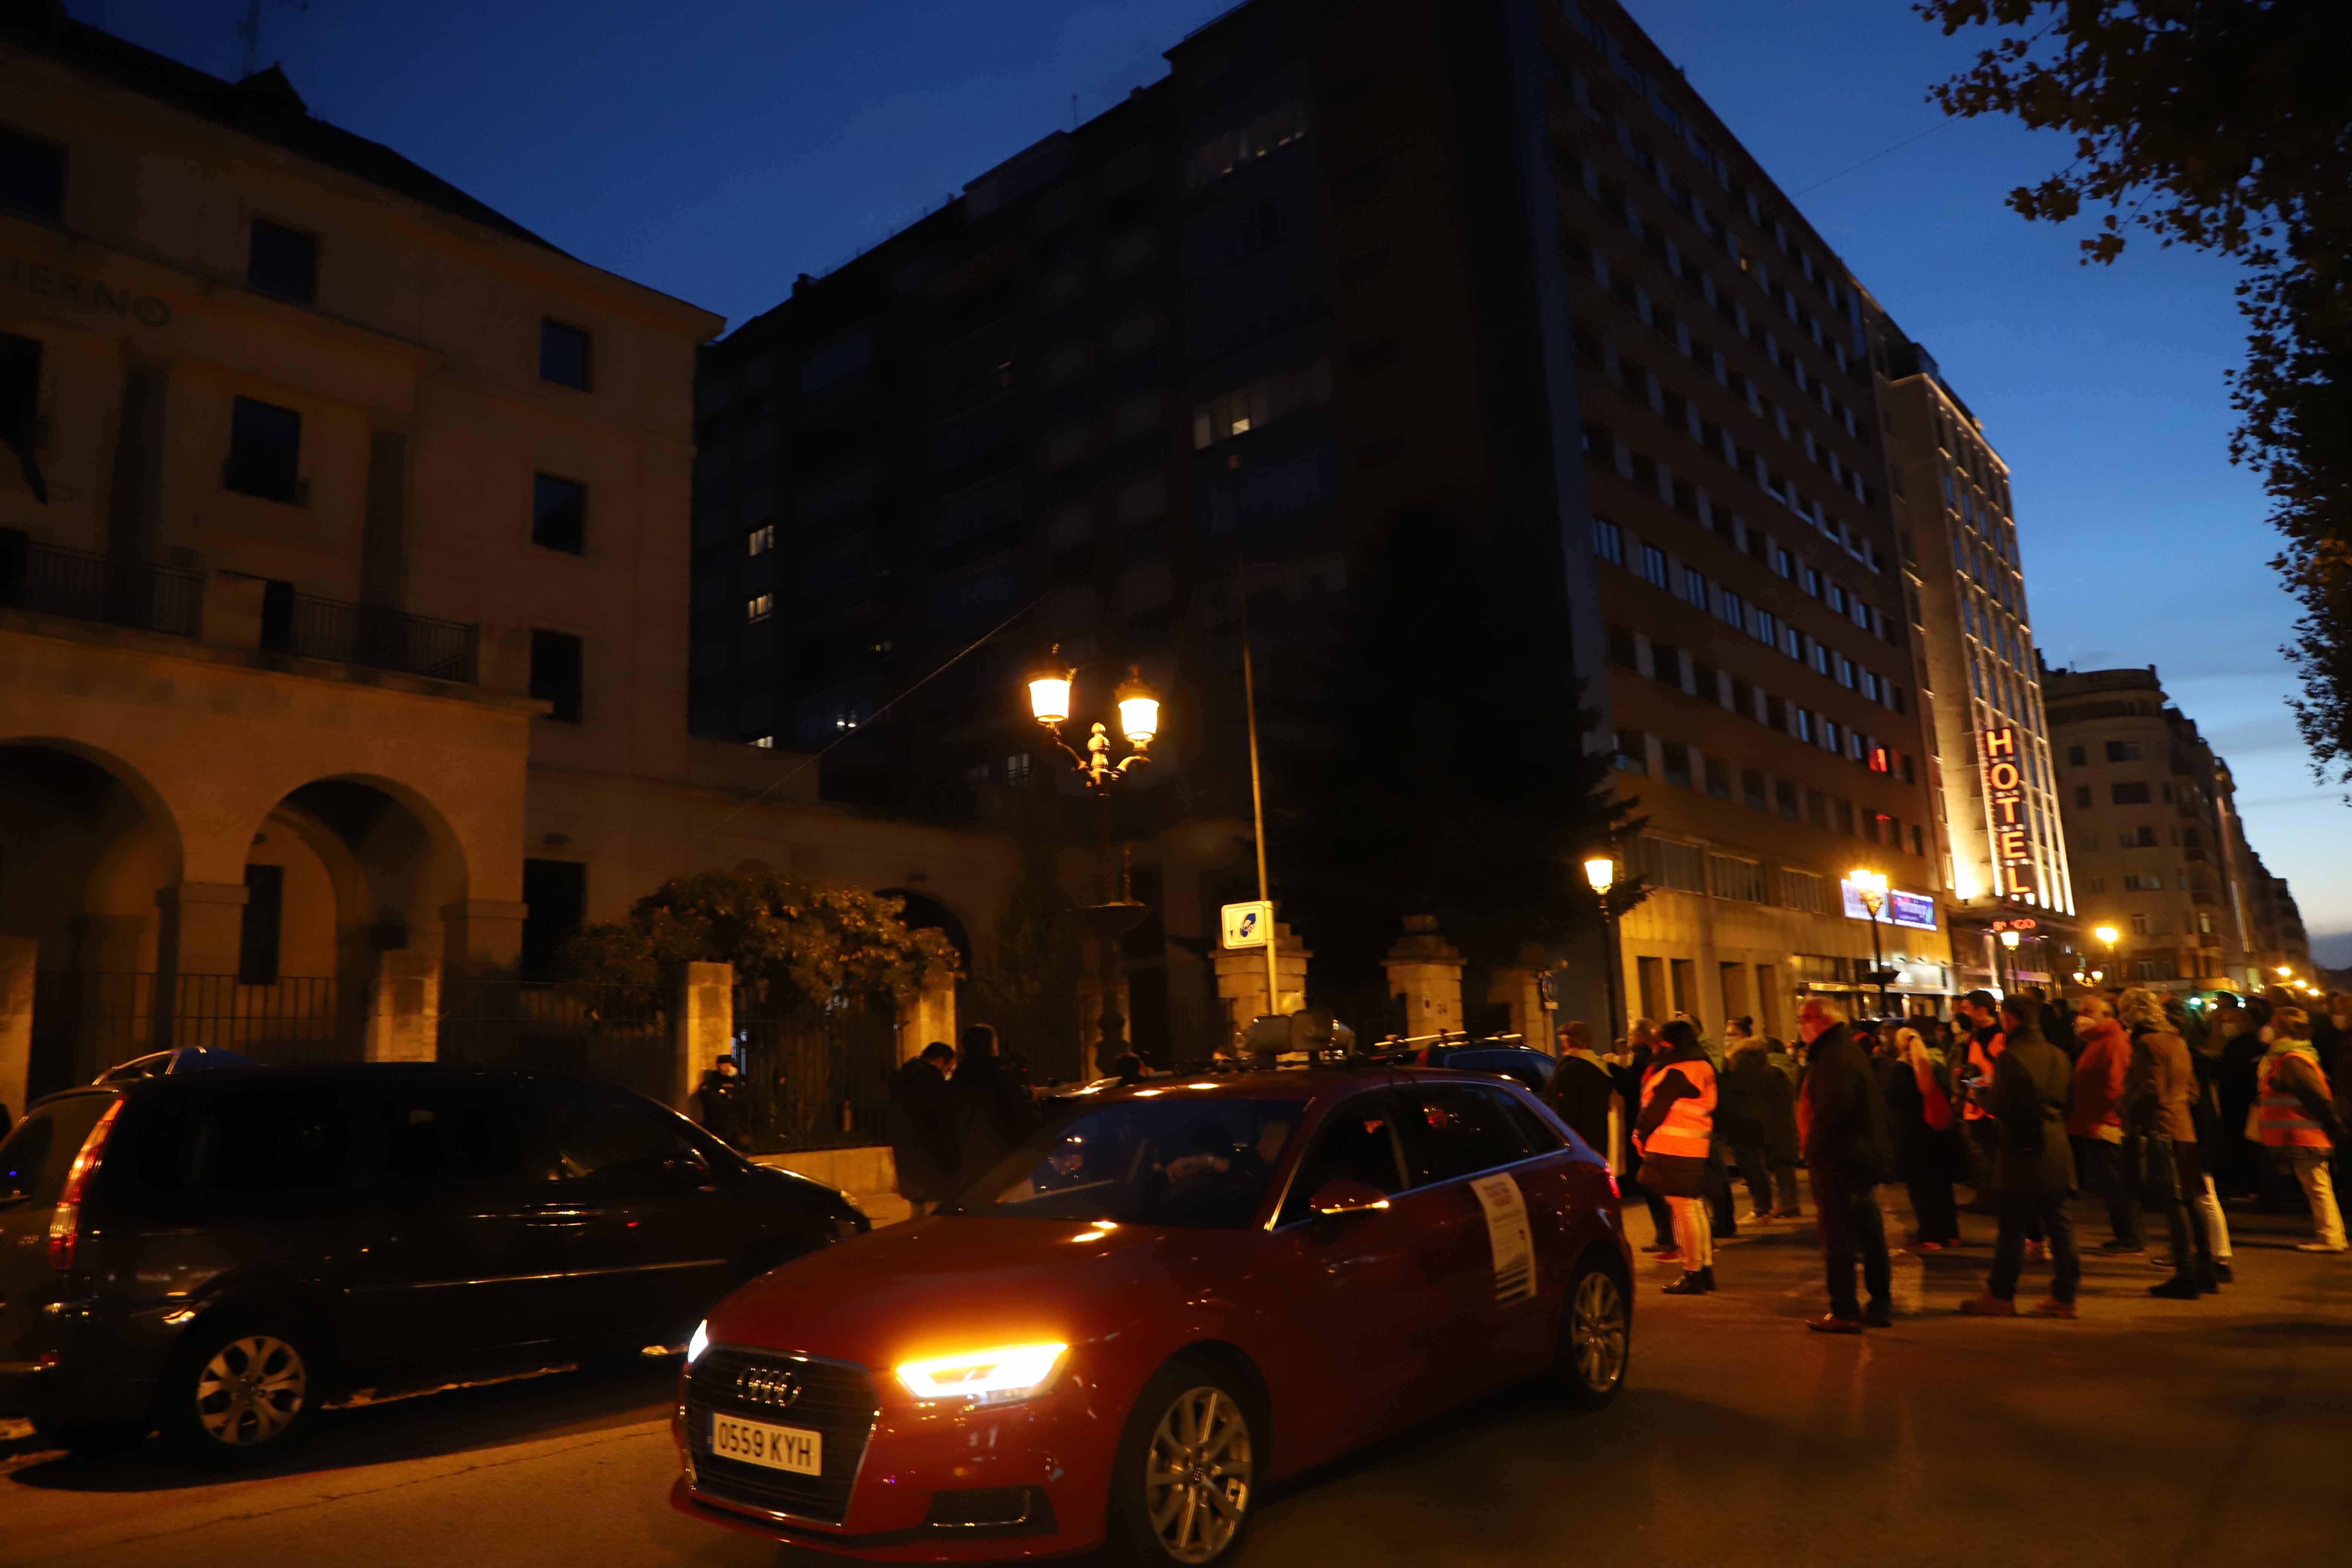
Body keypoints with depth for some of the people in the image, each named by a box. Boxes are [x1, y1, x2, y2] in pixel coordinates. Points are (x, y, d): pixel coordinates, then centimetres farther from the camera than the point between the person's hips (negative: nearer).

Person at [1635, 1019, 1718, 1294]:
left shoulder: (1676, 1073, -16)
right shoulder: (1701, 1069, 15)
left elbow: (1657, 1109, -15)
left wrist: (1640, 1134, 1)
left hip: (1673, 1148, -10)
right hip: (1694, 1148, 10)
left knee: (1683, 1210, -5)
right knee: (1695, 1208, 16)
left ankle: (1693, 1274, -1)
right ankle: (1706, 1269, 22)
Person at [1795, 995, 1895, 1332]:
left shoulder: (1835, 1056, -17)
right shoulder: (1851, 1050, 15)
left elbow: (1832, 1110, -27)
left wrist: (1812, 1149, -15)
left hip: (1837, 1162, -10)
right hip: (1865, 1158, 10)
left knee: (1838, 1240, -4)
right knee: (1870, 1236, 14)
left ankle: (1844, 1312, -1)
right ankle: (1880, 1305, 22)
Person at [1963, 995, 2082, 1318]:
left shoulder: (2010, 1056, -15)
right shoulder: (2057, 1055, 8)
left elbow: (2000, 1107, -17)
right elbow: (2067, 1101, 14)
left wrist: (1982, 1094, 2)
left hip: (2022, 1153, -7)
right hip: (2056, 1153, 7)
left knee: (2013, 1228, 0)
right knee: (2059, 1225, 10)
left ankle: (2001, 1296, 7)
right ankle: (2064, 1296, 12)